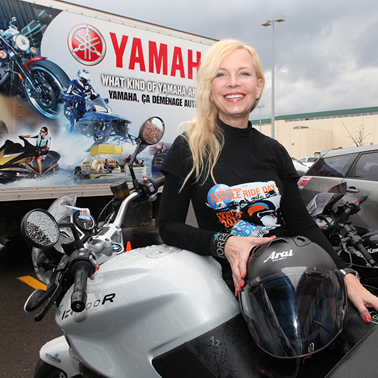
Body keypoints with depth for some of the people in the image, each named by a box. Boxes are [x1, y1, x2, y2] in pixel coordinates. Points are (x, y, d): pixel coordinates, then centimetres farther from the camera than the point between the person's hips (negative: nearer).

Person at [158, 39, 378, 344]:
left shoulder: (274, 151, 10)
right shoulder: (188, 148, -1)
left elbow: (302, 223, 10)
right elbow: (169, 226, -1)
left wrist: (346, 276, -2)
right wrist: (223, 243, -19)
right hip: (229, 282, -3)